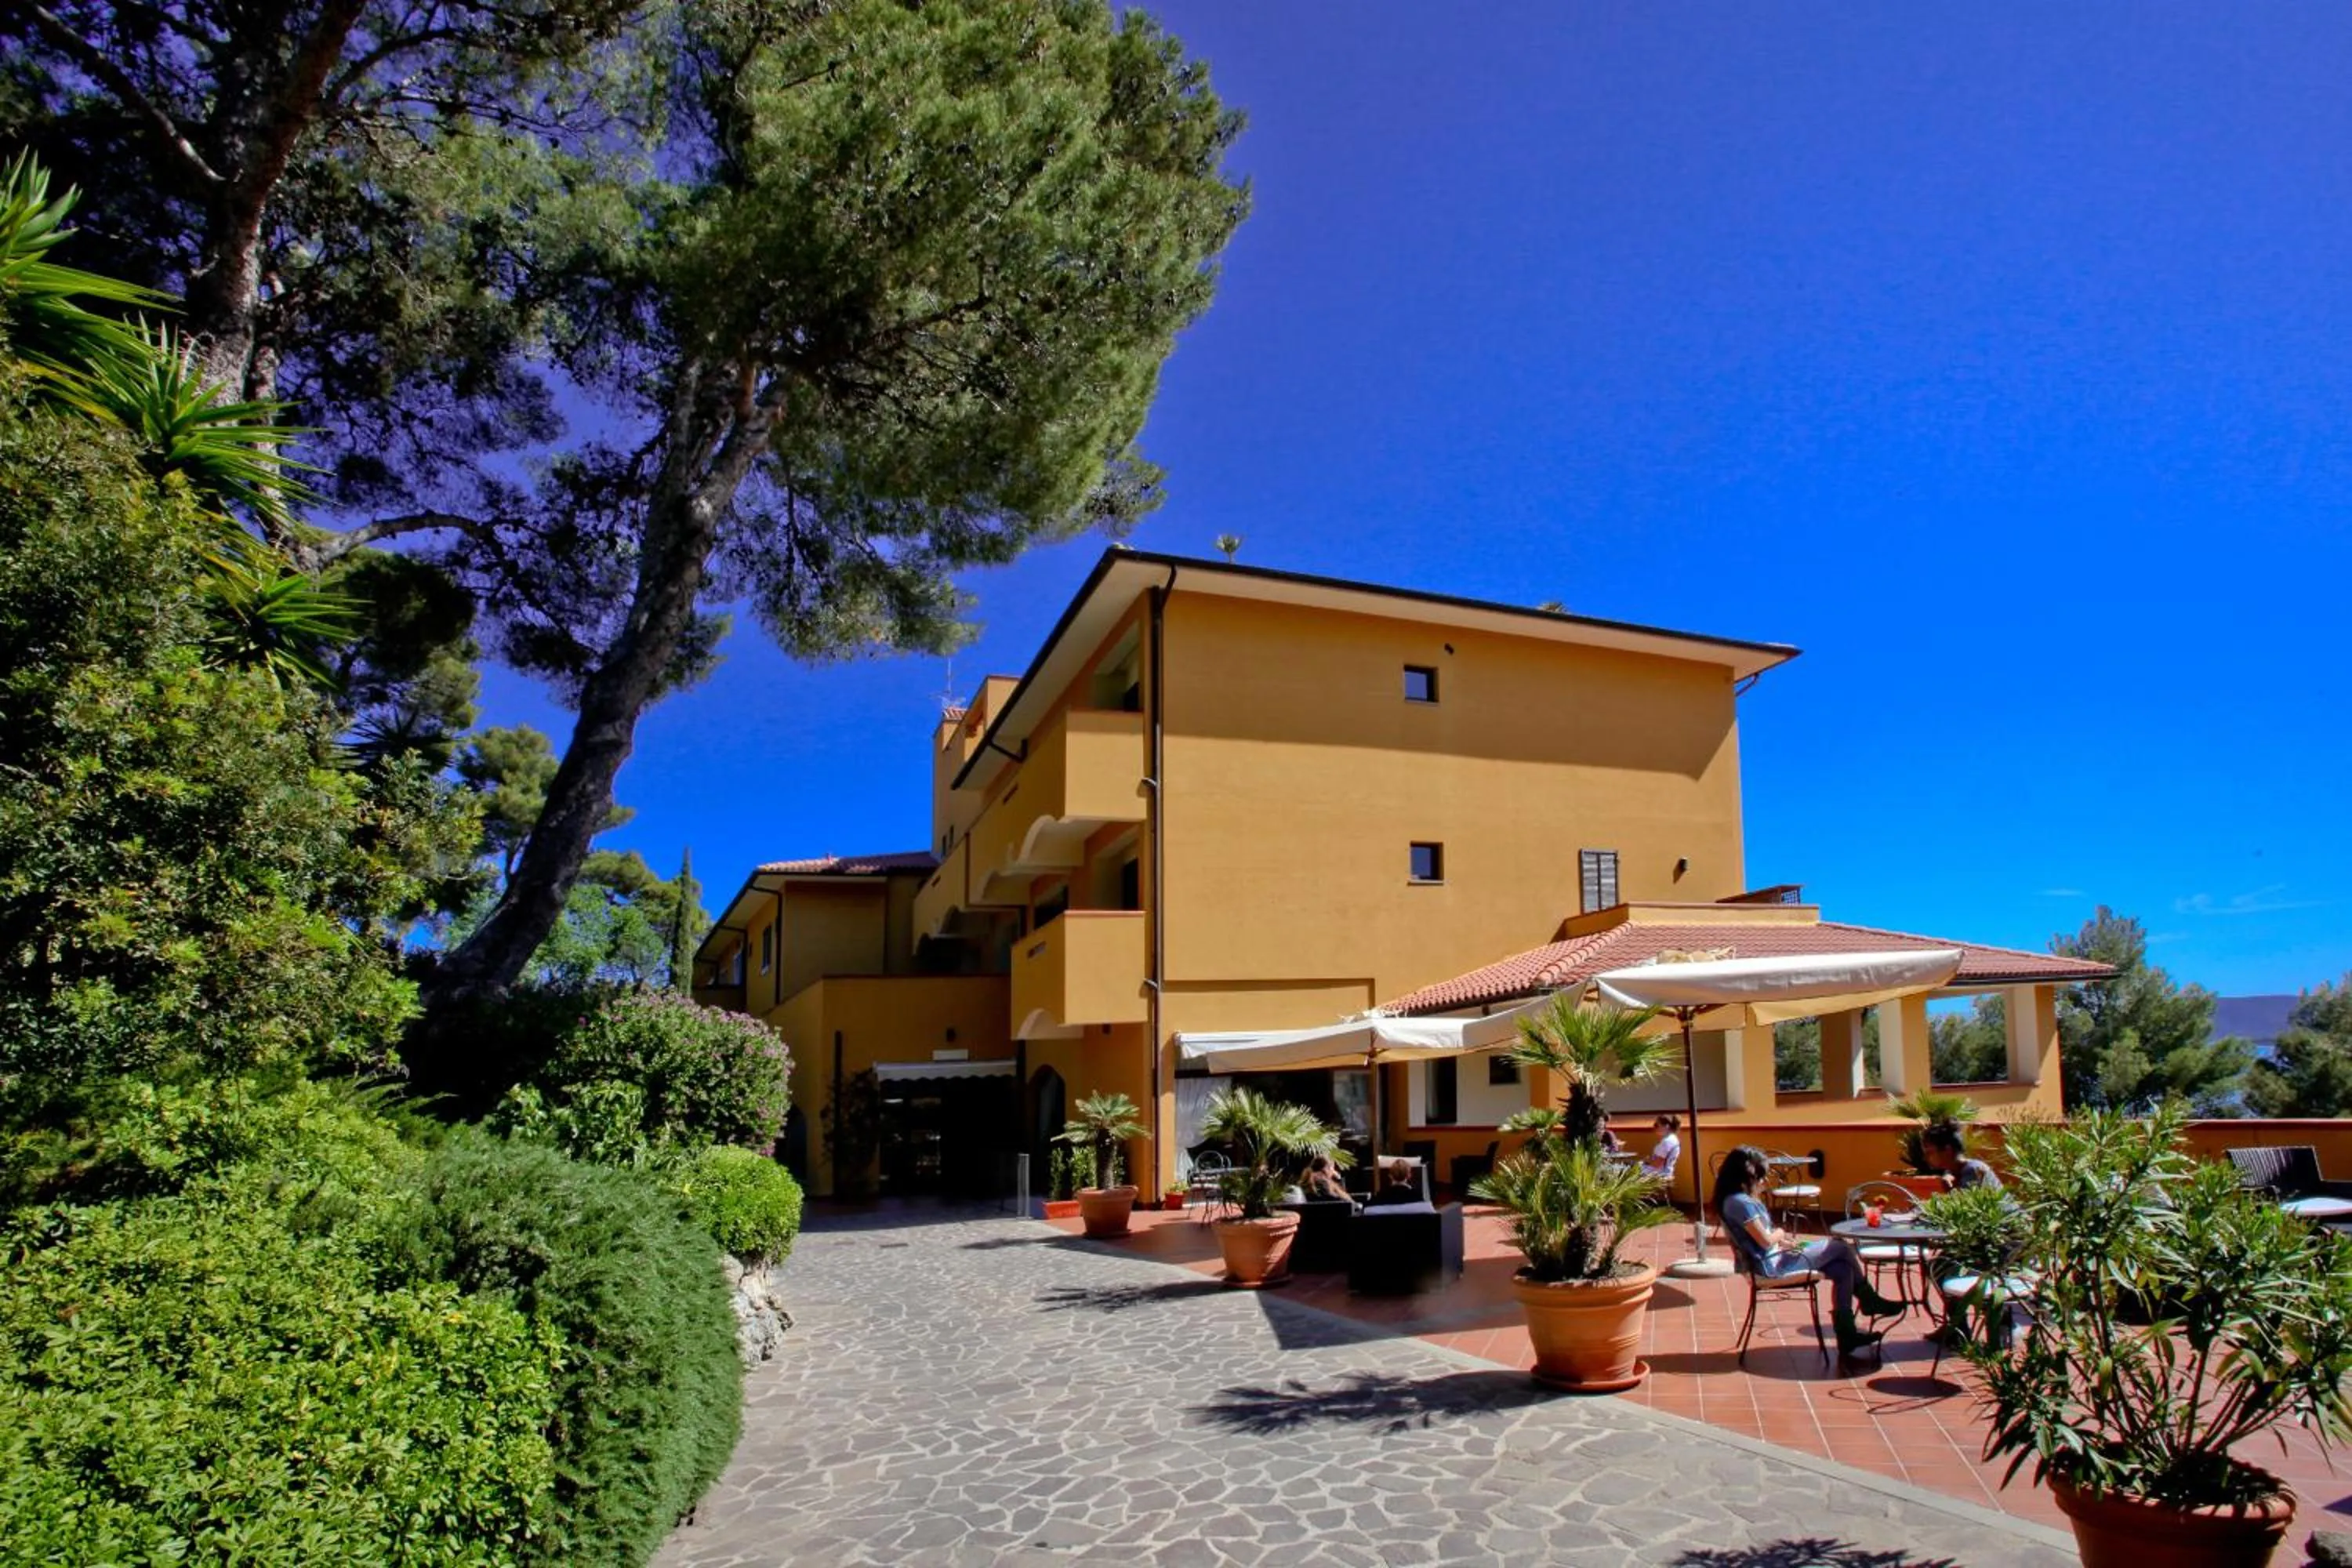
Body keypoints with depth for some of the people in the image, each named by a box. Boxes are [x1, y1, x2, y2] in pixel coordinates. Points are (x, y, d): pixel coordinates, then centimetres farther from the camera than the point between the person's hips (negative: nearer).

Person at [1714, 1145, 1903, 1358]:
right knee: (1840, 1247, -4)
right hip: (1772, 1266, -10)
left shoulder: (1737, 1199, 11)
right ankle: (1870, 1300, 17)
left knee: (1842, 1269, 4)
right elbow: (1766, 1240, -20)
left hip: (1773, 1259, 10)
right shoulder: (1740, 1203, -21)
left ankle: (1846, 1333, 10)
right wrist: (1779, 1233, -1)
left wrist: (1779, 1239, 3)